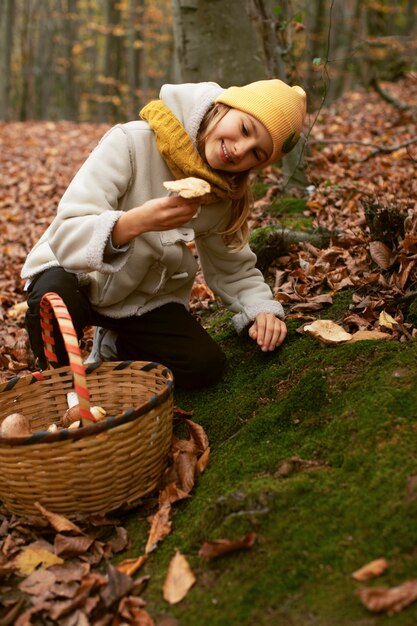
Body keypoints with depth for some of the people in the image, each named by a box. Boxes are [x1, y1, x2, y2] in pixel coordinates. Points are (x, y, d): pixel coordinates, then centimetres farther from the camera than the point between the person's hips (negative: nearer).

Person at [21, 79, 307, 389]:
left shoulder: (227, 192, -9)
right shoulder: (131, 143, -26)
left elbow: (233, 267, 2)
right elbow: (66, 237, -32)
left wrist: (261, 309, -19)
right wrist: (136, 221, -51)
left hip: (149, 300, 4)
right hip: (75, 273, -4)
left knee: (205, 367, -17)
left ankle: (117, 346, 14)